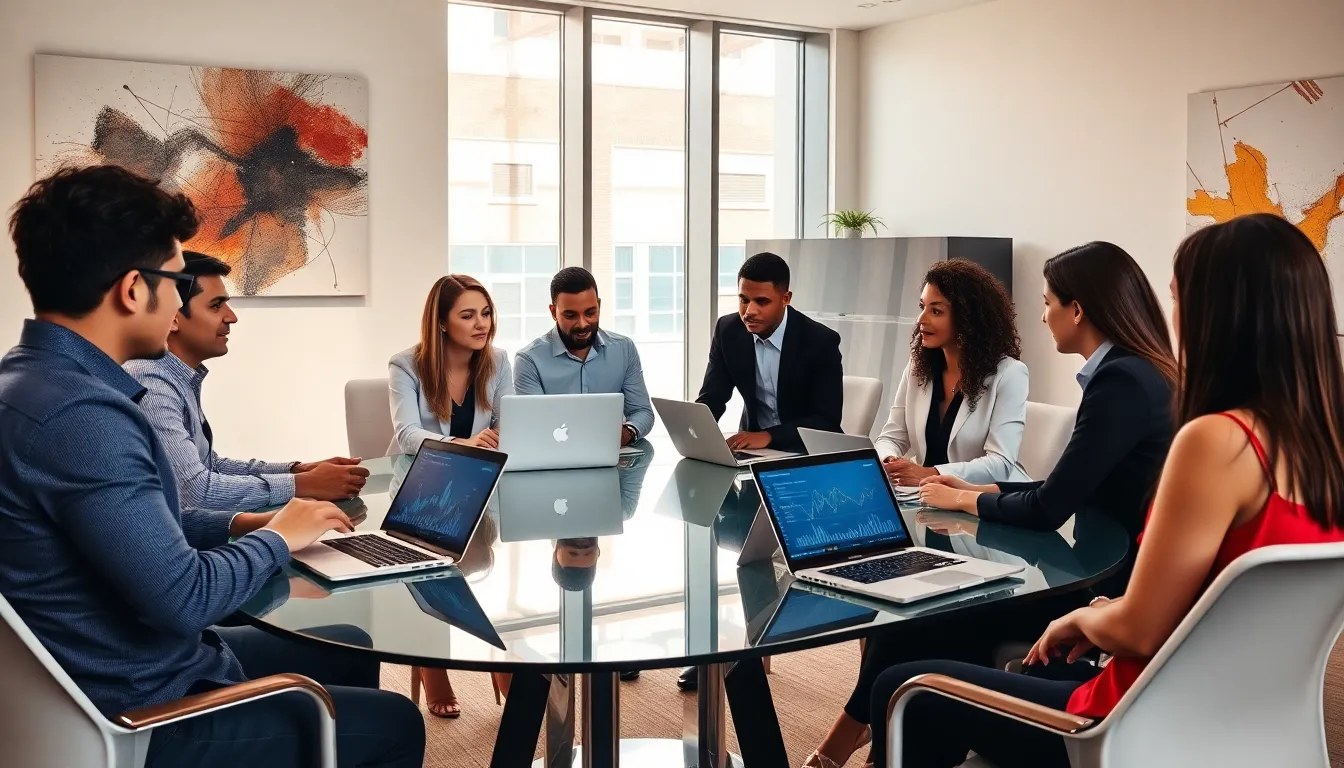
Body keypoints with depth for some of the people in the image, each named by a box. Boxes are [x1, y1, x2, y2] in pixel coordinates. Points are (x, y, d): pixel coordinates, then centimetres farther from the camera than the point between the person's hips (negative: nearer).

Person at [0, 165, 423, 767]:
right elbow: (184, 598, -28)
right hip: (141, 716, -10)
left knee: (349, 648, 23)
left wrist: (242, 526, 4)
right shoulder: (77, 413, -30)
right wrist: (277, 538, -11)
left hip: (126, 667, 10)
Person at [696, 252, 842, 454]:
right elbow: (711, 398, -1)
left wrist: (768, 436, -33)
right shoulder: (728, 331, -5)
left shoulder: (821, 342, -17)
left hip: (809, 451, -3)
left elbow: (827, 421, -19)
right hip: (754, 445, 3)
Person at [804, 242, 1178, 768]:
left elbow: (1048, 509, -20)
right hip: (1108, 575, 9)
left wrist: (963, 500, -4)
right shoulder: (1135, 373, 10)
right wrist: (978, 489, 10)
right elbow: (1066, 488, 16)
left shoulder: (1122, 382, -20)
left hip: (1112, 592, -9)